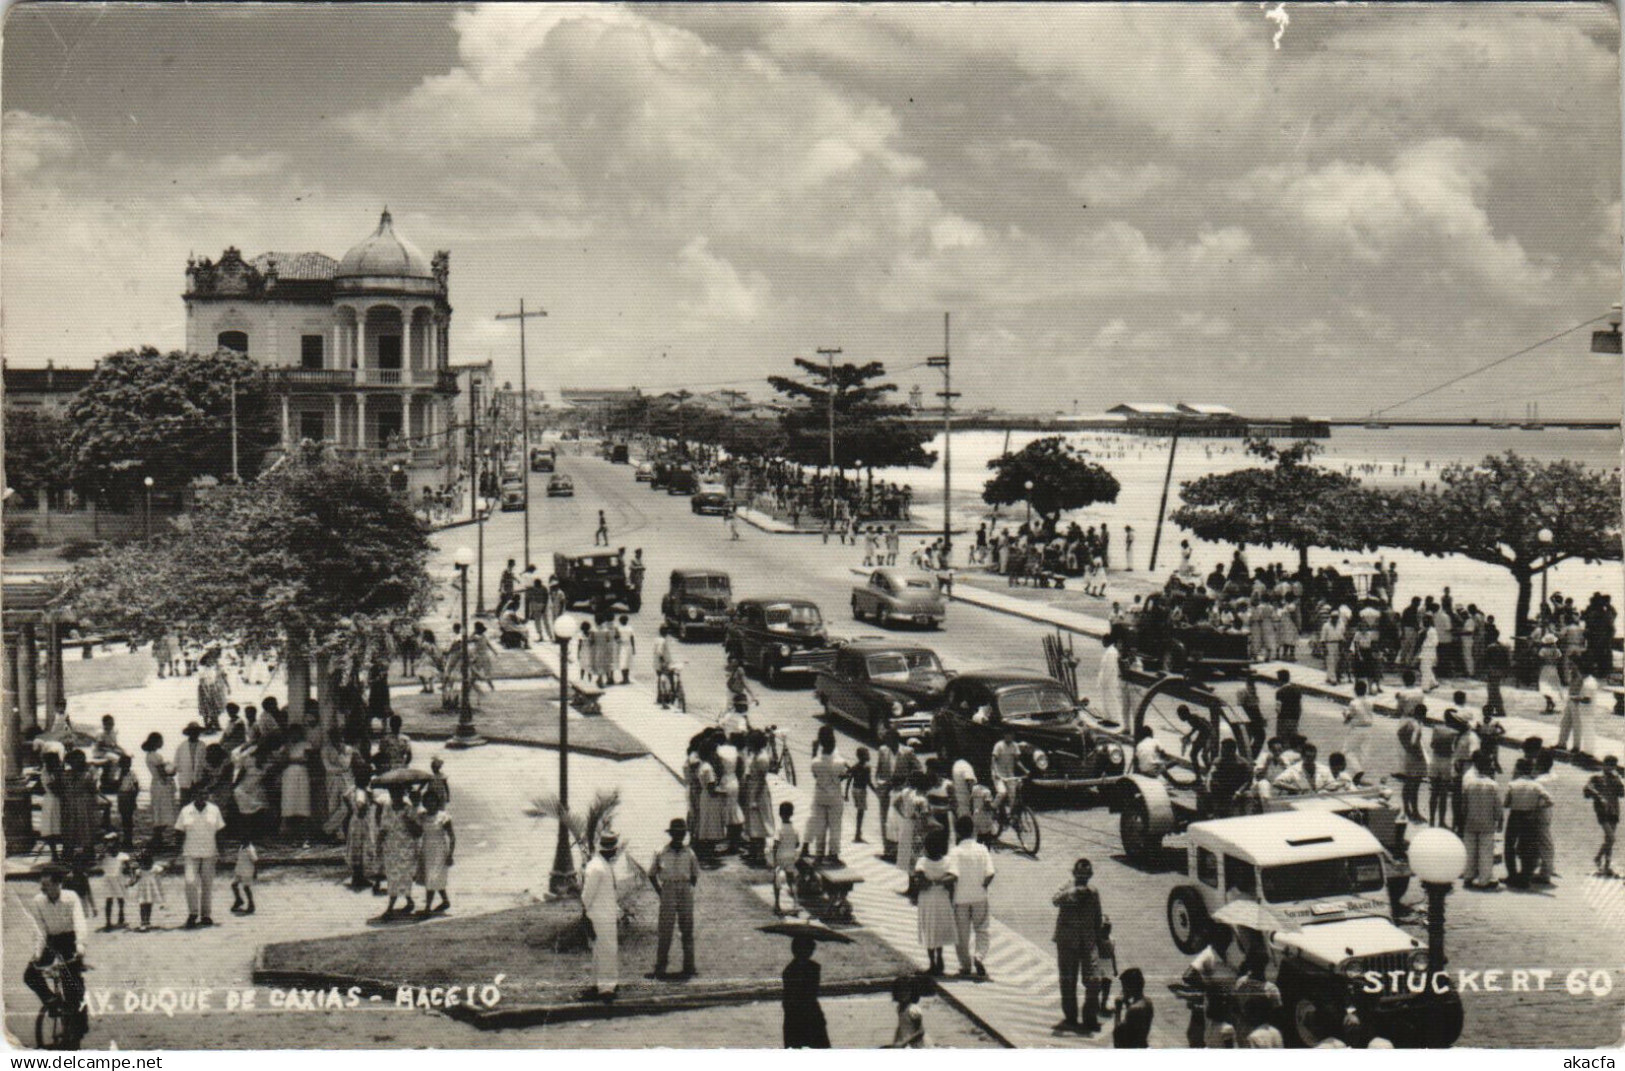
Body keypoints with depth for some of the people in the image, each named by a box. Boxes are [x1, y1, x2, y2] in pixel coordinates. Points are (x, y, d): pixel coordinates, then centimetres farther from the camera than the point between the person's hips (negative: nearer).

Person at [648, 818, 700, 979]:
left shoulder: (689, 854, 4)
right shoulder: (662, 854, -2)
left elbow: (695, 874, 16)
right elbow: (652, 875, 7)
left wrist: (691, 890, 7)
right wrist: (660, 893, 2)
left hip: (686, 893, 3)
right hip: (668, 893, -3)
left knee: (688, 930, 7)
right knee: (665, 931, -3)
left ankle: (689, 966, 16)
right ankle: (660, 967, 3)